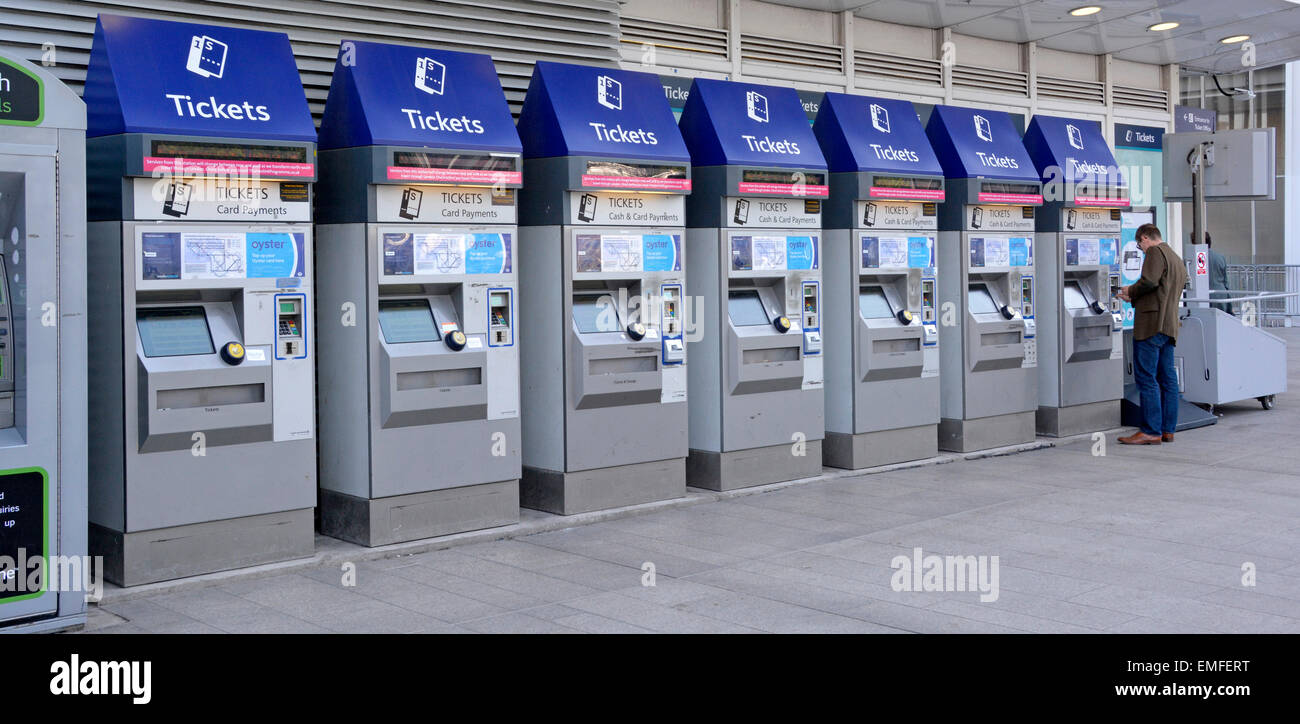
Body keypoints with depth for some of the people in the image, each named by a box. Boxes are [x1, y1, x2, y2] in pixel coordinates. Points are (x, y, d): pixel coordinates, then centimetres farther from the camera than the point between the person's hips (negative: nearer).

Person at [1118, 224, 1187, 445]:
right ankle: (1167, 430, 12)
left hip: (1152, 323, -10)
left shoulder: (1155, 252, -5)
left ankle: (1151, 432, -9)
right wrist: (1133, 299, 25)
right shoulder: (1177, 260, 24)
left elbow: (1149, 281, -21)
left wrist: (1131, 291, -3)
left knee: (1146, 378, -8)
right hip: (1170, 326, 10)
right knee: (1167, 378, 10)